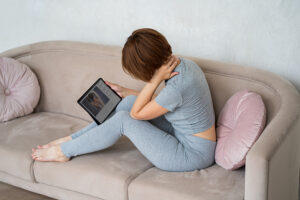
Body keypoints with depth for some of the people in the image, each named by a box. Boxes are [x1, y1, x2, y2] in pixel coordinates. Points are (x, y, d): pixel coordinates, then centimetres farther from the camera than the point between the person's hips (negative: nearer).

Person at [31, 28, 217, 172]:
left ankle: (64, 151, 5)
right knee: (130, 101, 2)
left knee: (123, 120, -13)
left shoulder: (177, 87, -30)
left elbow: (137, 113, -15)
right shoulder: (182, 63, -3)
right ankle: (71, 139, 12)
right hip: (183, 135, 9)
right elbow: (159, 100, 14)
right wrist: (124, 91, 16)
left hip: (193, 154, -9)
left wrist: (156, 79, -22)